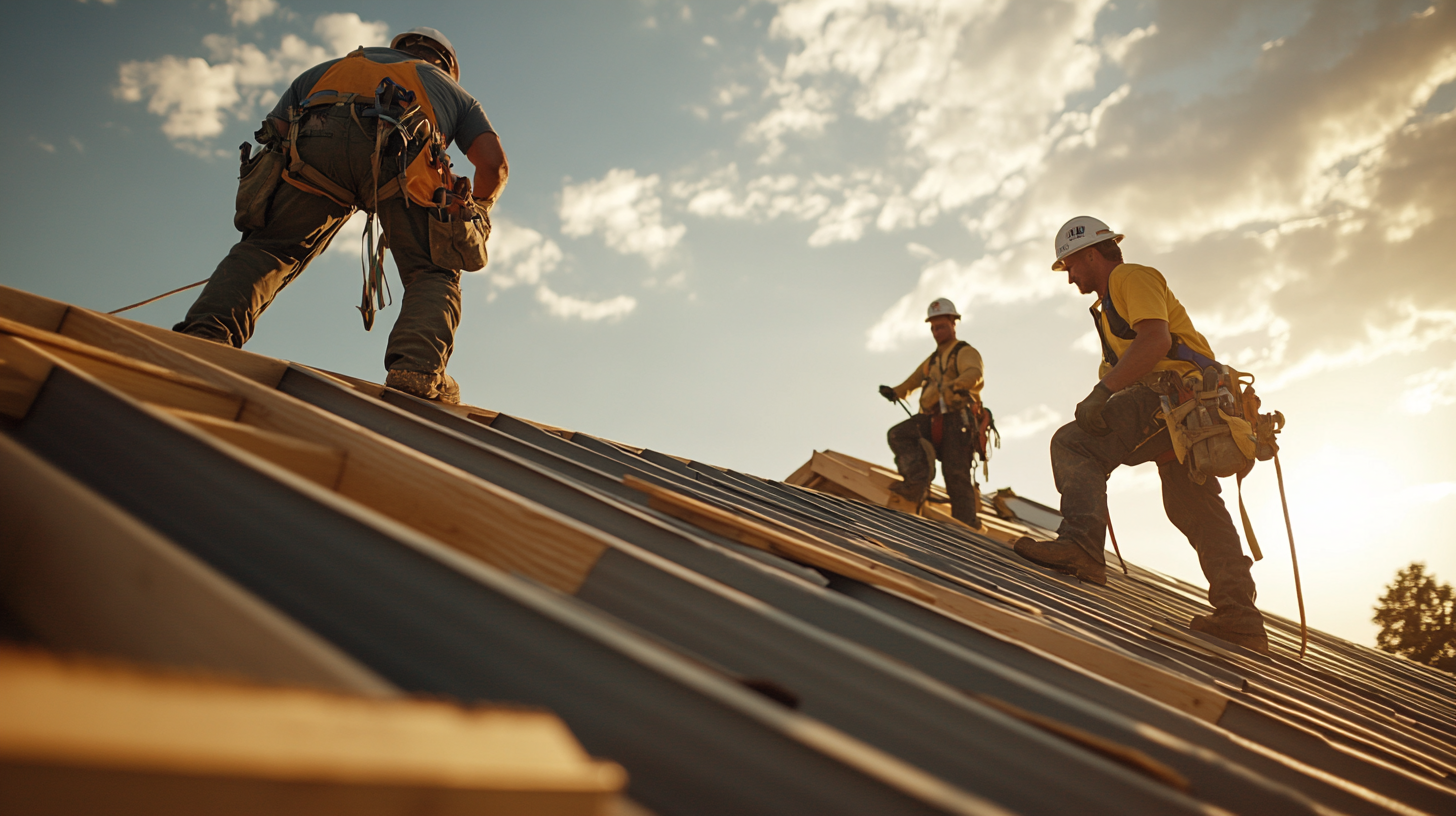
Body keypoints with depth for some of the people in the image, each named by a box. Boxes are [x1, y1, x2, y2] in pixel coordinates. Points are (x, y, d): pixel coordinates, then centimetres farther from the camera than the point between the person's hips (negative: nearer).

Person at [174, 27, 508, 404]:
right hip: (399, 148, -1)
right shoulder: (453, 90, 40)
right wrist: (476, 209, 41)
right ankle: (417, 367, -17)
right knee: (433, 274, 8)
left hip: (318, 136, 2)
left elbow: (271, 141, 29)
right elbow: (494, 163, 22)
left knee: (264, 250, 13)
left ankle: (204, 334, -10)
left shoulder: (332, 68, 44)